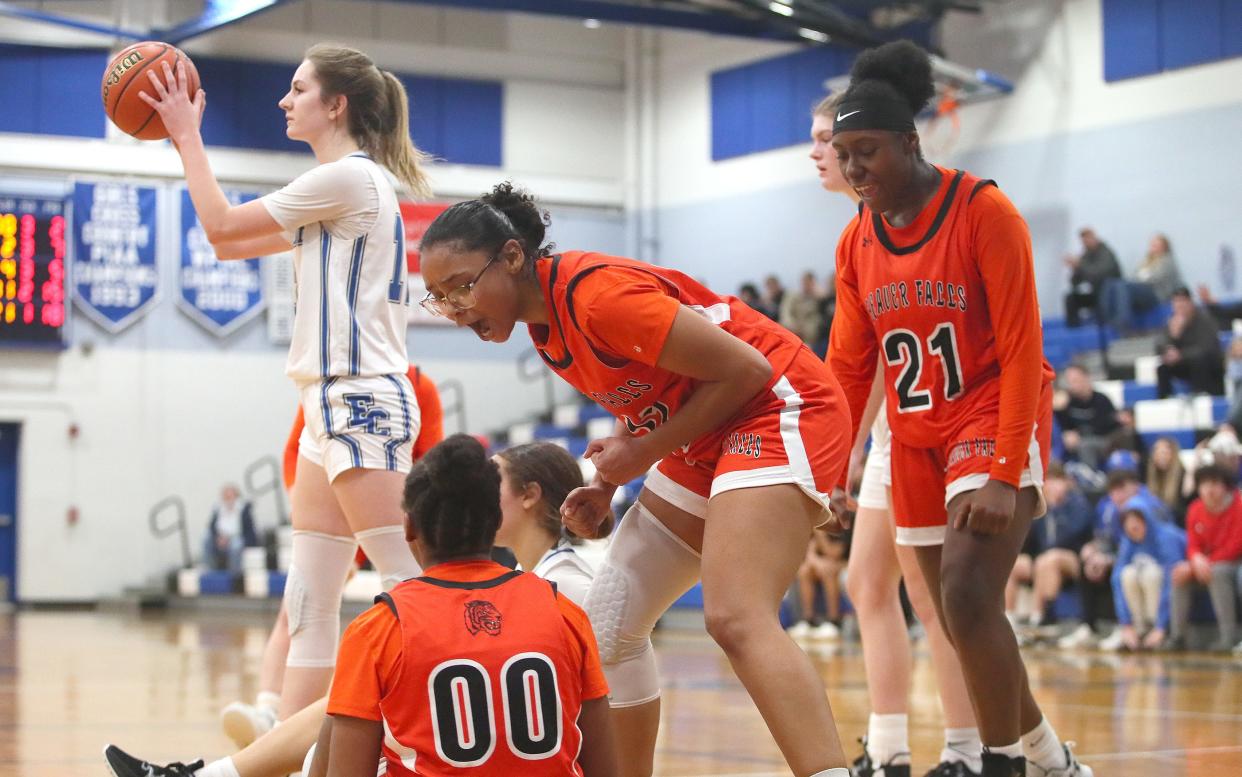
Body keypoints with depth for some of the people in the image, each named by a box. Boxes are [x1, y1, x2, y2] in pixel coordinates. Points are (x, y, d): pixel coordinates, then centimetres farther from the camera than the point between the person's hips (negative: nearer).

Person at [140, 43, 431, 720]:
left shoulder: (350, 177, -11)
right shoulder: (338, 187, 19)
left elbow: (221, 225, -8)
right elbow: (229, 244, 24)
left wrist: (188, 135, 3)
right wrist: (183, 142, 23)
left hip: (361, 403, -10)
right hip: (334, 404, 10)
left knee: (416, 591, -12)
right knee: (309, 600, 8)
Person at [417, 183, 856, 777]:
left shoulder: (596, 294, -23)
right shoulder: (544, 325, 5)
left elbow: (744, 369, -21)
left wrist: (644, 452, -16)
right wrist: (607, 484, 2)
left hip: (778, 411, -10)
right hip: (704, 442, 10)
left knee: (736, 620, -29)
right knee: (607, 627, 10)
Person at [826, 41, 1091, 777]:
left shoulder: (983, 210, -15)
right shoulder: (857, 241, 3)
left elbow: (1023, 350, -17)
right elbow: (849, 364, 8)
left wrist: (1005, 475, -23)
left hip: (994, 419, -6)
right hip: (917, 438, 7)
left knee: (968, 596, -24)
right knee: (962, 619, 9)